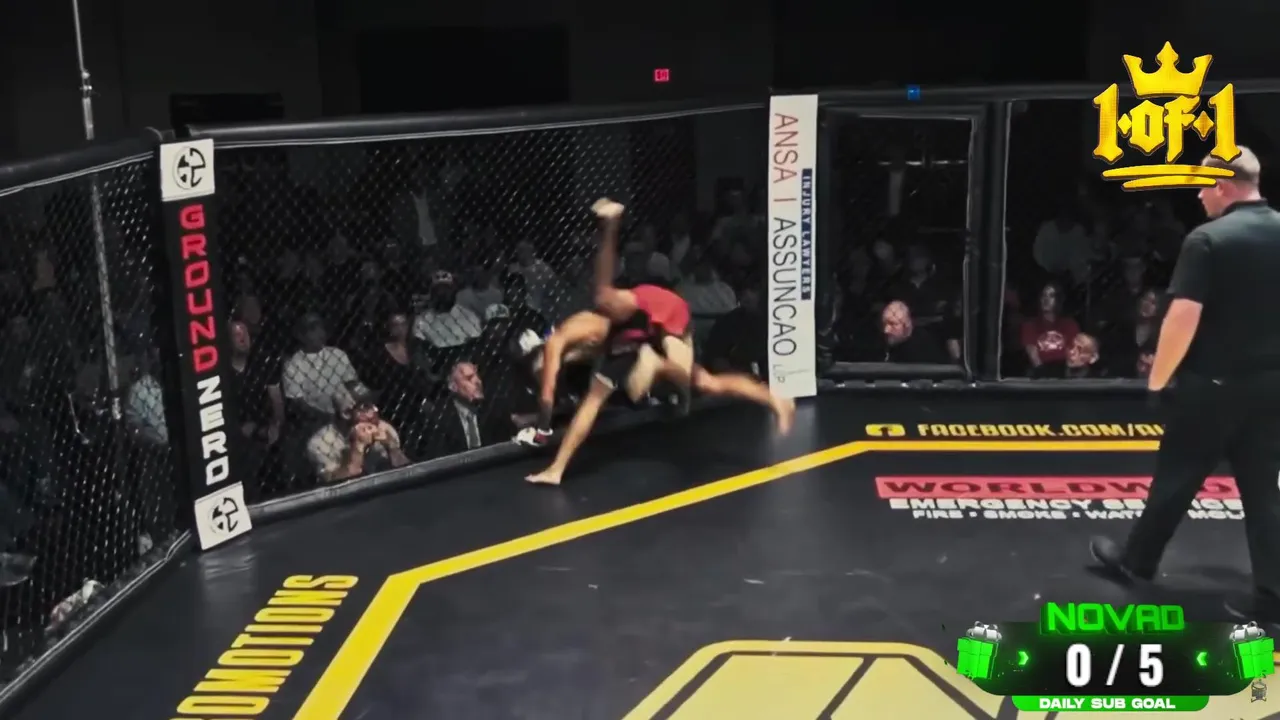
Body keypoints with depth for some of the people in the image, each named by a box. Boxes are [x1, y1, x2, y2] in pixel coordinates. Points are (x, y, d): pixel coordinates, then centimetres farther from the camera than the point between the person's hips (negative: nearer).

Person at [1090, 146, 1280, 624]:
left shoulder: (1208, 240, -16)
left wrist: (1158, 377, -9)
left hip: (1213, 382, -5)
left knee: (1177, 479, 10)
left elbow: (1183, 318, -20)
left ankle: (1135, 561, 27)